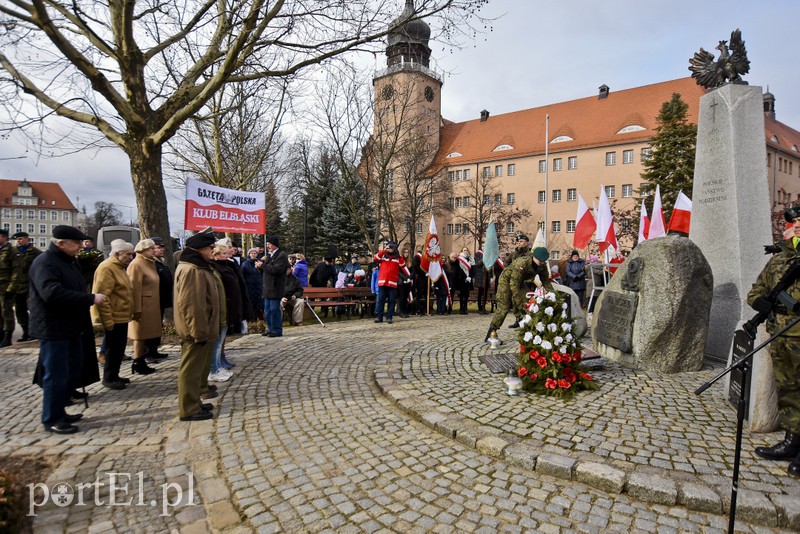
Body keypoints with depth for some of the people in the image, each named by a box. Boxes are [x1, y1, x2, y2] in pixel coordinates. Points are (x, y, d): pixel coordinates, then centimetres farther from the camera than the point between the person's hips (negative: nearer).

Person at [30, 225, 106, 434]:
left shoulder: (69, 261, 13)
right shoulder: (44, 263, -18)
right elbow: (52, 293, -33)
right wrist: (91, 298, -30)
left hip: (70, 327, 10)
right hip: (53, 329, -10)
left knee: (70, 371, 16)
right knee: (56, 375, -1)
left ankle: (59, 411, 29)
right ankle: (52, 419, 11)